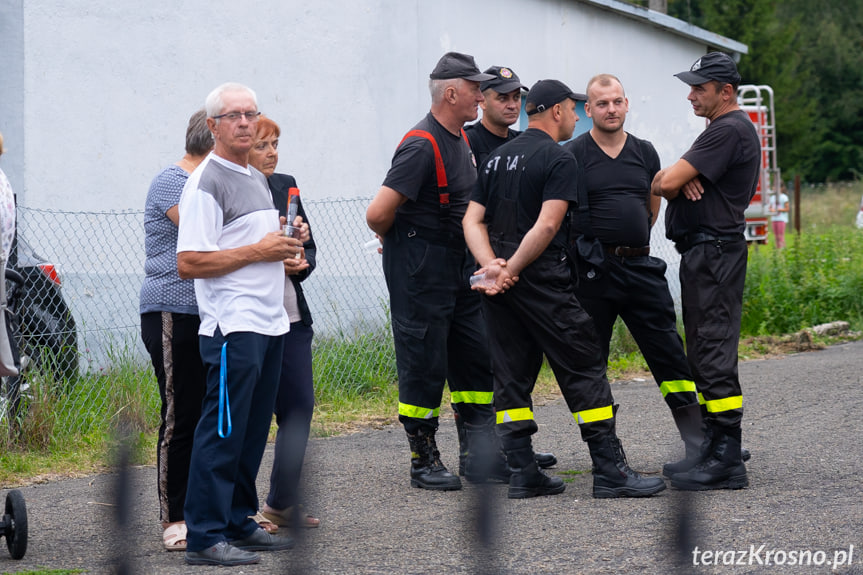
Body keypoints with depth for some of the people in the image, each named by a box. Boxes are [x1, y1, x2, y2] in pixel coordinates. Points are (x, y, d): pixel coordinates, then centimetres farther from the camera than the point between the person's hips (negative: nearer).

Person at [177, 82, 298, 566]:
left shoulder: (258, 179, 20)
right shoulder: (207, 182, -10)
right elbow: (189, 263, -17)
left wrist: (286, 245, 11)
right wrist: (258, 251, -15)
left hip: (271, 322, 9)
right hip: (234, 326, -9)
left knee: (253, 431, 12)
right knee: (223, 432, -9)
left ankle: (239, 523, 20)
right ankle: (205, 536, -6)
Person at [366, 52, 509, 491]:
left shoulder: (462, 139, 11)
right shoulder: (422, 145, -19)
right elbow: (378, 212, -24)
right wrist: (396, 239, -4)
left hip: (458, 266, 9)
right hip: (420, 269, -9)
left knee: (476, 359, 9)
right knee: (424, 364, -3)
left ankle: (481, 456, 15)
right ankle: (423, 460, 6)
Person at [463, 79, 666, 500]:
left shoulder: (497, 158, 15)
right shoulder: (559, 160, -8)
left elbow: (473, 220, 8)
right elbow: (547, 225, -18)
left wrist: (492, 265, -4)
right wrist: (511, 271, -13)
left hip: (499, 288, 7)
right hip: (542, 283, -7)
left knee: (511, 376, 9)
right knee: (584, 370, -2)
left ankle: (522, 472, 8)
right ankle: (609, 471, -4)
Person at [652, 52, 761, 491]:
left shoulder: (729, 130, -14)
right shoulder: (725, 129, 21)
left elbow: (663, 183, -20)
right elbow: (669, 181, 16)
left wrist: (673, 181, 3)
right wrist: (684, 181, -7)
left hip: (713, 253, -11)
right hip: (704, 253, 11)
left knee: (713, 356, -12)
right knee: (704, 356, 15)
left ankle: (726, 462, -13)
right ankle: (713, 446, 21)